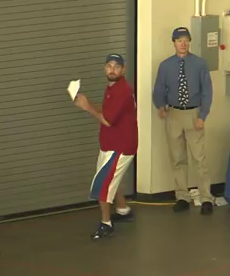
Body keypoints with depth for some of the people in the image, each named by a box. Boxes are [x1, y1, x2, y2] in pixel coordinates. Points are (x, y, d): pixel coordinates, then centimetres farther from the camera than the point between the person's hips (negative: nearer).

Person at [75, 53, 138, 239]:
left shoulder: (122, 90, -23)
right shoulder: (112, 87, 10)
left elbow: (107, 120, -26)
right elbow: (106, 113, 15)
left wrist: (88, 107, -15)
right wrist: (87, 104, 0)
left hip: (119, 147, -10)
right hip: (111, 145, 10)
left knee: (101, 184, -8)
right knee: (109, 181, 25)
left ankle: (106, 224, 1)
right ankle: (124, 211, 42)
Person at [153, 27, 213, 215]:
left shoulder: (199, 64, -5)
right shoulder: (166, 66, 1)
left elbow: (207, 91, -5)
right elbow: (159, 91, 6)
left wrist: (202, 116, -11)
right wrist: (161, 107, -9)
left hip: (194, 114, -3)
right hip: (173, 114, 3)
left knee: (199, 158, -5)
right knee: (178, 159, 10)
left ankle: (206, 199, -1)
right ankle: (182, 198, 19)